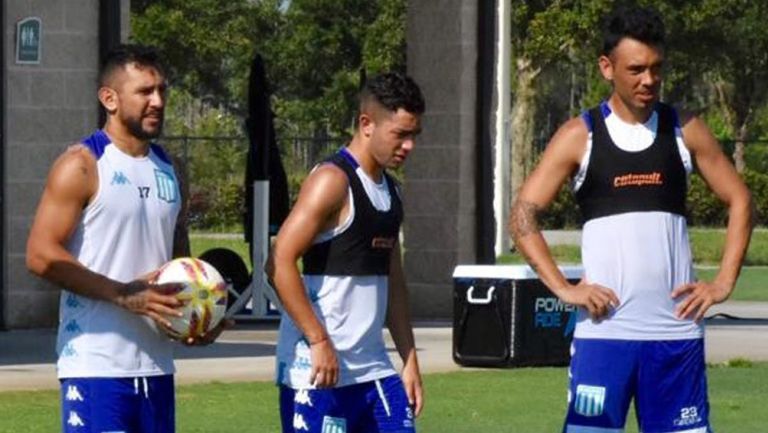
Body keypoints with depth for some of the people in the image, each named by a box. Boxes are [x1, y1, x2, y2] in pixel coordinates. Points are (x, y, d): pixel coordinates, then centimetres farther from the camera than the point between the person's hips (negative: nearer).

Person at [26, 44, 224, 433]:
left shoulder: (167, 170, 16)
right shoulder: (82, 166, -7)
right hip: (94, 362, -7)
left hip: (155, 363, 8)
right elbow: (41, 255, -14)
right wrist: (125, 294, -20)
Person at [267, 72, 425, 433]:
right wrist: (319, 340, -21)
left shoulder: (389, 190, 15)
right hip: (319, 369, -8)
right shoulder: (332, 181, -12)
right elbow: (280, 262, -20)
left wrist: (410, 361, 17)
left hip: (372, 367, 8)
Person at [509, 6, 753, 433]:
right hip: (604, 329, -2)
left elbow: (740, 200, 12)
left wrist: (724, 281, 1)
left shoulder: (685, 130, 6)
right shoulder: (580, 136, 1)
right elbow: (523, 214, -1)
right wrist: (563, 288, -10)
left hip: (677, 329, 2)